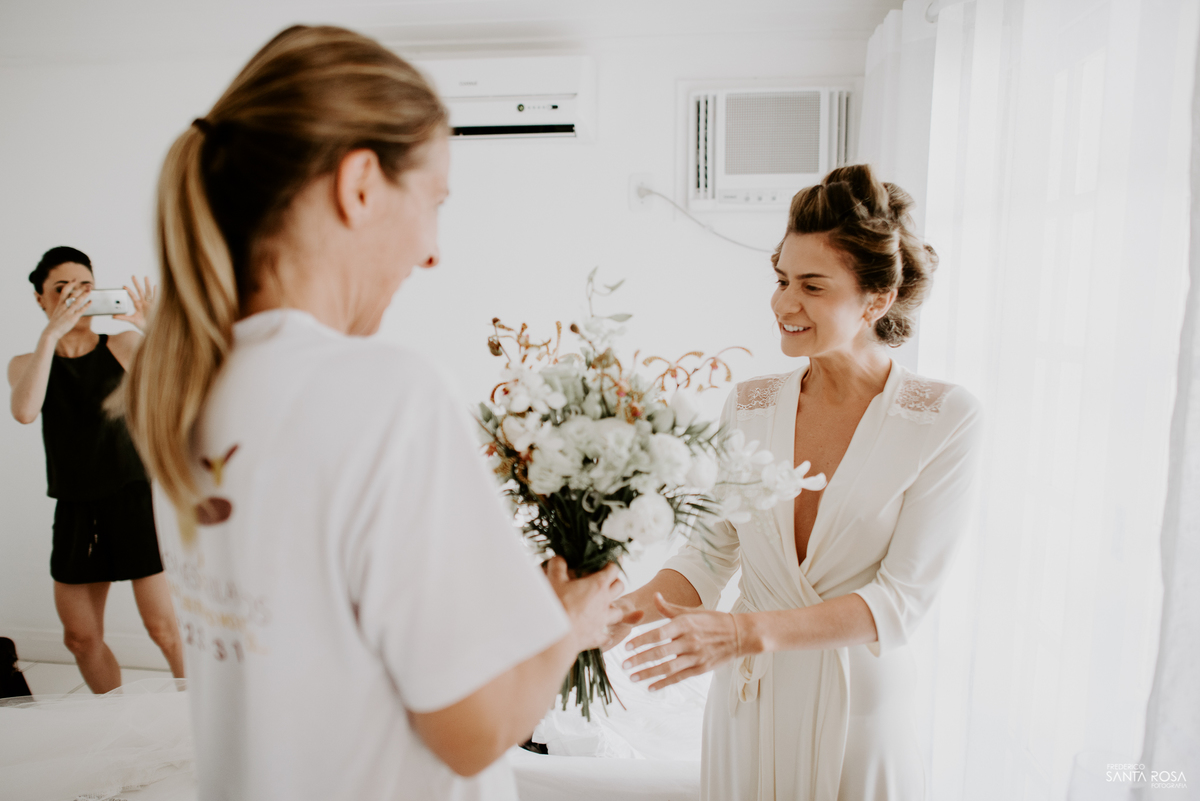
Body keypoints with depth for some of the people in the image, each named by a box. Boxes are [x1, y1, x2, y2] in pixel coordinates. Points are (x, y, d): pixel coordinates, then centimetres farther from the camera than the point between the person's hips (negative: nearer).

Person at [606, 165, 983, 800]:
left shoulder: (943, 419, -13)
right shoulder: (748, 406, -4)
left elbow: (901, 598, -18)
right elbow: (713, 550, 0)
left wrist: (745, 631, -30)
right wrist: (639, 605, -19)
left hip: (859, 709, -2)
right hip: (747, 704, 3)